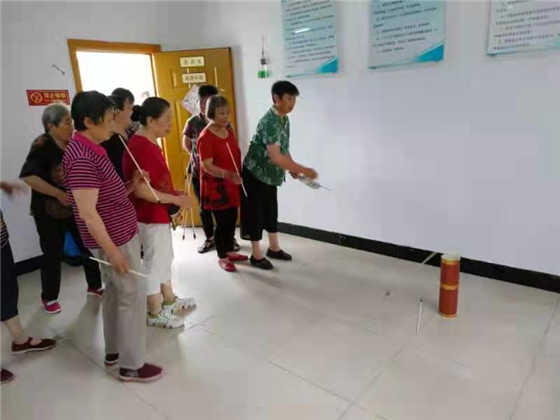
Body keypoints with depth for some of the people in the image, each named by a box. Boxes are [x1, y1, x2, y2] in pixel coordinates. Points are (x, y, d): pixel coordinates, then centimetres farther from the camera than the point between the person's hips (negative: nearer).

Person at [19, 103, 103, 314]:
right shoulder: (42, 146, -15)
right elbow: (27, 176, -24)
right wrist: (59, 194, -25)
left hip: (77, 206, 5)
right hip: (49, 210, -5)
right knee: (53, 254, 5)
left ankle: (95, 286, 27)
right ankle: (49, 297, 26)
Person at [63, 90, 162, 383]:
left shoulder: (91, 150, 9)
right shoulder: (82, 158, -23)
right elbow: (88, 212, -25)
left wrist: (132, 186, -2)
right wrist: (112, 250, -22)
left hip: (118, 235, 10)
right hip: (115, 240, -10)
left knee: (114, 292, 19)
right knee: (133, 297, 0)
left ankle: (113, 350, 35)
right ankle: (131, 365, 14)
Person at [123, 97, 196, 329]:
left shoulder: (149, 143, 8)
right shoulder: (140, 147, -24)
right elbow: (141, 190, -29)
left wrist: (174, 195, 5)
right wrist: (175, 199, -22)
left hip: (159, 212, 10)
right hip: (150, 215, -10)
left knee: (164, 257, 21)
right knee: (155, 261, 4)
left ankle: (169, 300, 39)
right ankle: (155, 313, 21)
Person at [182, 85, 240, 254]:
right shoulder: (193, 122, -2)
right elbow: (186, 144, 12)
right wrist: (197, 156, 5)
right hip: (199, 172, 1)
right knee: (204, 208, 11)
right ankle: (209, 239, 27)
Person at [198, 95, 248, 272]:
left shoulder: (229, 131, 7)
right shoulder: (206, 137, -18)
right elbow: (207, 166, -23)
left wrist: (239, 174, 15)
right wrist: (227, 174, -37)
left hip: (232, 184, 8)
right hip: (216, 186, -7)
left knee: (232, 218, 15)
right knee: (222, 222, 1)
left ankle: (229, 251, 32)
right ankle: (222, 257, 18)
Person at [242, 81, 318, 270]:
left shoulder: (284, 119, 4)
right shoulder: (269, 122, -26)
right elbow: (275, 156, -33)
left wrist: (293, 169, 0)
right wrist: (303, 170, -31)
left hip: (271, 175, 9)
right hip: (256, 173, -9)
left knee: (271, 211, 16)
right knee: (256, 212, 2)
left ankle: (274, 248, 30)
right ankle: (256, 254, 14)